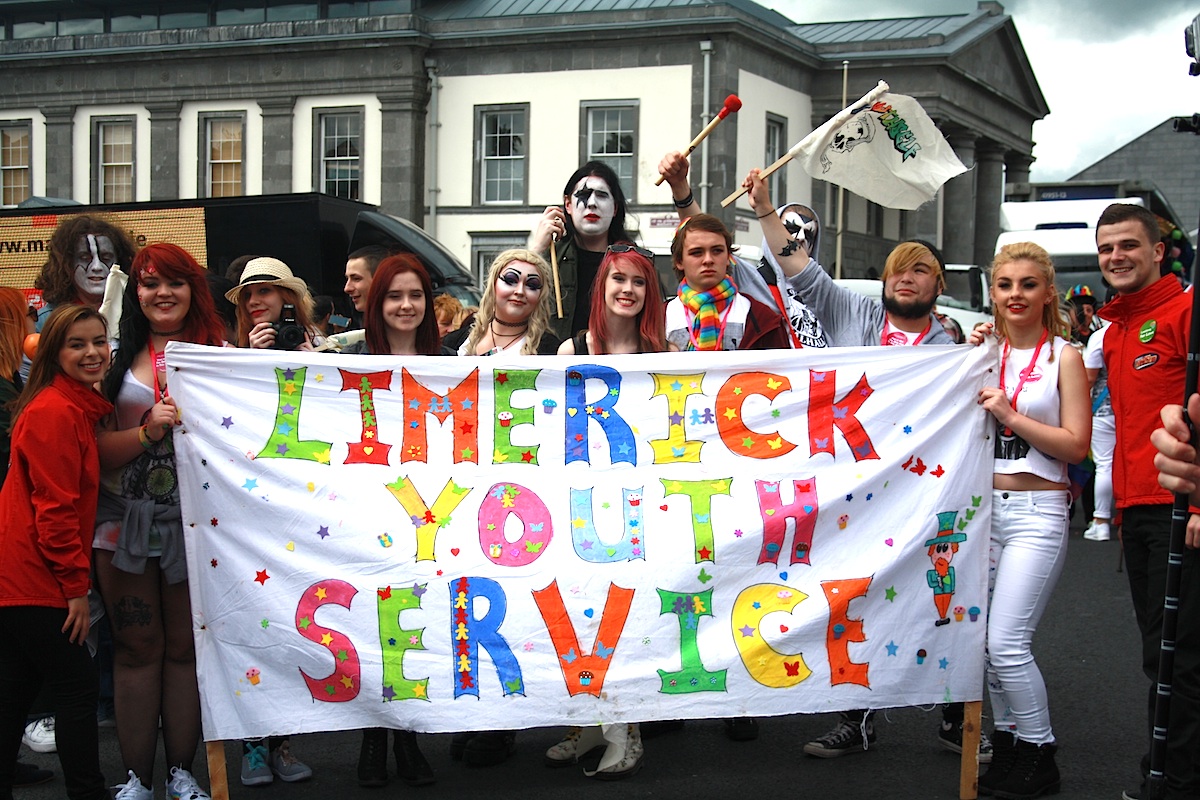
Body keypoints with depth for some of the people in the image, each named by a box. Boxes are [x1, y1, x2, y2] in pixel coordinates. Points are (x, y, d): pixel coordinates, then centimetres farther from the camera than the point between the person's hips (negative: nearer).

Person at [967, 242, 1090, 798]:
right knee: (990, 641, 7)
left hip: (1037, 513, -5)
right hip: (985, 506, 5)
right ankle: (1008, 743, 23)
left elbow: (1076, 445, -9)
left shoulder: (1063, 357, -3)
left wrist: (1008, 413, -16)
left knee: (1006, 643, -11)